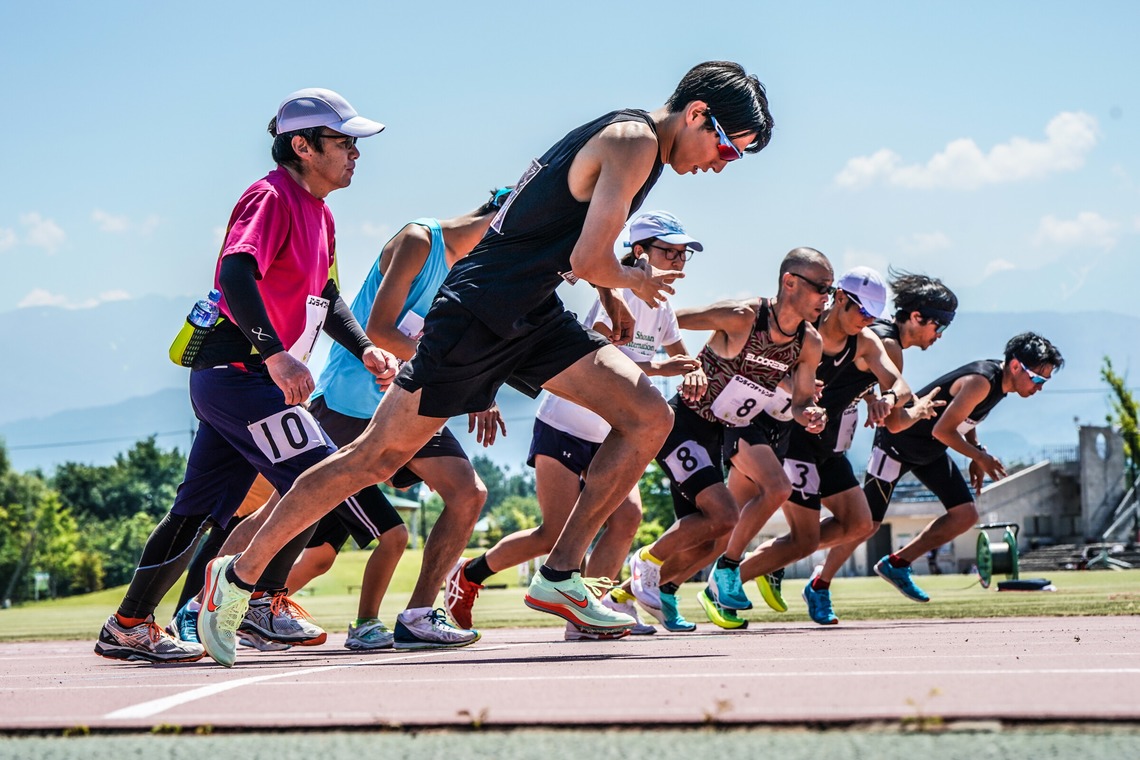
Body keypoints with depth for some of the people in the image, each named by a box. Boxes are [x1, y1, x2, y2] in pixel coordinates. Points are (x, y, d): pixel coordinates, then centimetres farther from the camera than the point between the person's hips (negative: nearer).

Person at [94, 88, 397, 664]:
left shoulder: (318, 214, 18)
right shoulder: (272, 197, -13)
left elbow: (324, 297, 27)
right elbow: (236, 275, -28)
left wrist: (363, 348, 11)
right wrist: (275, 354, -37)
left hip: (225, 379, 10)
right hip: (238, 373, -10)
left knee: (200, 509, 11)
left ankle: (128, 628, 17)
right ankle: (261, 601, -2)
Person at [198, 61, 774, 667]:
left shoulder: (634, 141, 14)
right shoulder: (635, 143, -16)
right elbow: (589, 262, -23)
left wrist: (611, 295, 22)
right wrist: (635, 282, -3)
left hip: (534, 318, 9)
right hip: (476, 315, -9)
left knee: (649, 418, -3)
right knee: (377, 456, -4)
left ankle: (559, 575, 2)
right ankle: (241, 573, 7)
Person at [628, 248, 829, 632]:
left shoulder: (809, 344, -3)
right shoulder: (741, 317, -23)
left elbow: (801, 401, 5)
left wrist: (808, 414, -16)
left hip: (723, 431, 7)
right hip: (683, 423, -7)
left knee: (700, 536, 6)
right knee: (724, 517, -20)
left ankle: (627, 592, 25)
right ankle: (648, 560, 4)